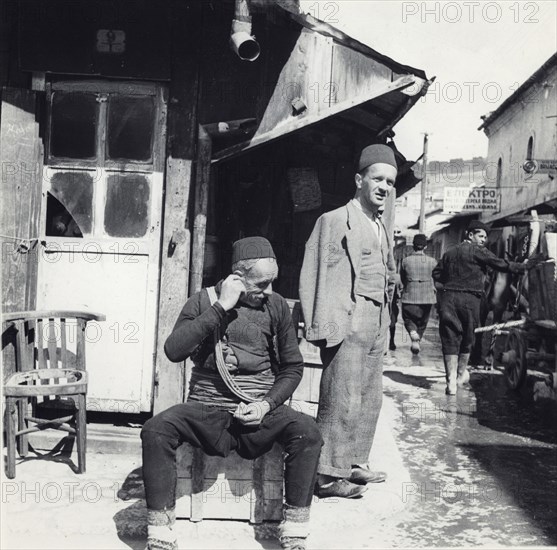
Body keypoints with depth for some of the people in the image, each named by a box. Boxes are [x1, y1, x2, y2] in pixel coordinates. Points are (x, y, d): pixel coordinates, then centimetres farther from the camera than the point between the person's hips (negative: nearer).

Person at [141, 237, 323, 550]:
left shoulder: (276, 306, 6)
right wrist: (221, 308, -16)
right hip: (207, 409, 0)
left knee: (307, 431, -27)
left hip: (260, 412, 1)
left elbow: (293, 367, 11)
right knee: (155, 430, -27)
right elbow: (174, 351, -13)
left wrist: (267, 404, -7)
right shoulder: (204, 301, 2)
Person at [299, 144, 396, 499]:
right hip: (347, 323, -8)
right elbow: (315, 278, -10)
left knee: (370, 399, 12)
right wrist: (321, 327, -16)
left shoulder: (381, 229, 19)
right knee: (343, 401, -7)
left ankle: (355, 464, 25)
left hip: (376, 326, 8)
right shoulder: (335, 221, -6)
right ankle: (328, 475, 2)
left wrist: (384, 323, 13)